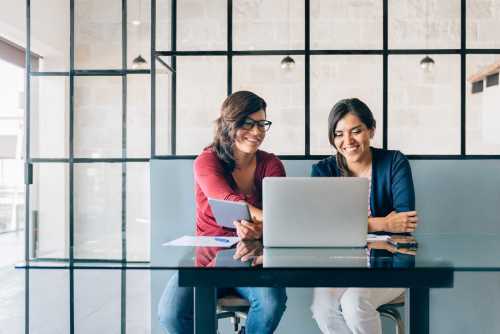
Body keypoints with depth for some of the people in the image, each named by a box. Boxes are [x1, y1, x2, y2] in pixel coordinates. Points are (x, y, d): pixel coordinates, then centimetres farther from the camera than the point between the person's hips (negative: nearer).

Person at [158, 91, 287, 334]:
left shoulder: (271, 164, 3)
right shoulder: (207, 161, -4)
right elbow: (228, 201, -24)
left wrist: (258, 231, -39)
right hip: (208, 257, 0)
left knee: (272, 300, -30)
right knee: (171, 312, -23)